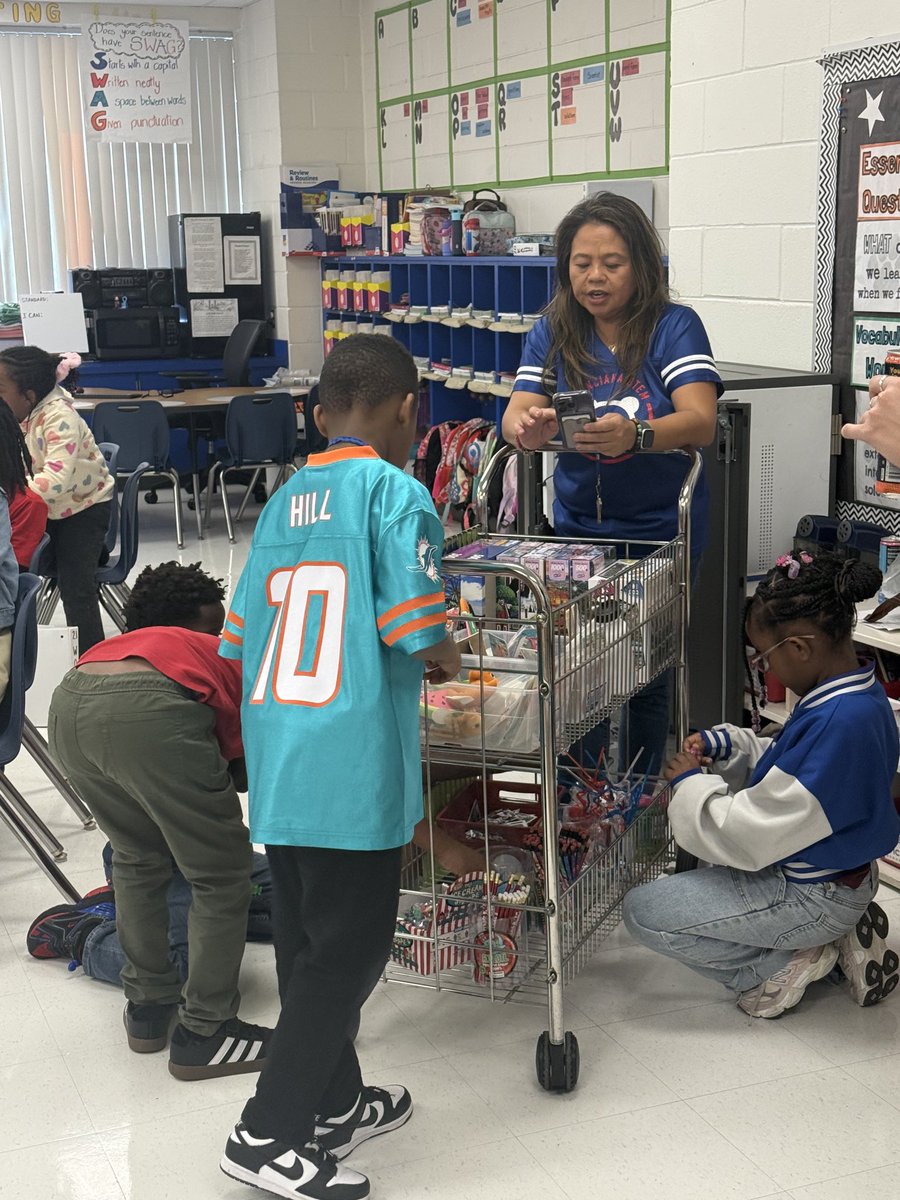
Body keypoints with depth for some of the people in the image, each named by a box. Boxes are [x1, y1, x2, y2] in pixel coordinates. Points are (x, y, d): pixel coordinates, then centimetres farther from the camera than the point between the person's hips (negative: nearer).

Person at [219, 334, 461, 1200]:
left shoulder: (282, 504, 12)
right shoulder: (395, 492, -7)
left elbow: (239, 642, 12)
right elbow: (417, 638, -15)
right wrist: (448, 658, 7)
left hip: (276, 765, 7)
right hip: (353, 767, -7)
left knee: (306, 941, 17)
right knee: (350, 951, 4)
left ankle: (334, 1104, 32)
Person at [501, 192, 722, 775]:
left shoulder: (675, 326, -9)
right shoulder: (553, 333, 3)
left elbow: (701, 421, -22)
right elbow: (516, 413, -7)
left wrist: (634, 435, -43)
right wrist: (526, 429, -33)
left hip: (659, 531, -3)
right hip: (577, 529, 3)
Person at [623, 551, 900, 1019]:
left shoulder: (838, 723, -33)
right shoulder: (859, 695, -2)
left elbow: (751, 835, -28)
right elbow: (796, 768, 16)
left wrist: (690, 783, -11)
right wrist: (724, 745, 2)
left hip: (812, 896, -10)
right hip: (838, 870, 10)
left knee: (642, 911, -8)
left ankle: (782, 966, -1)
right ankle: (837, 936, 16)